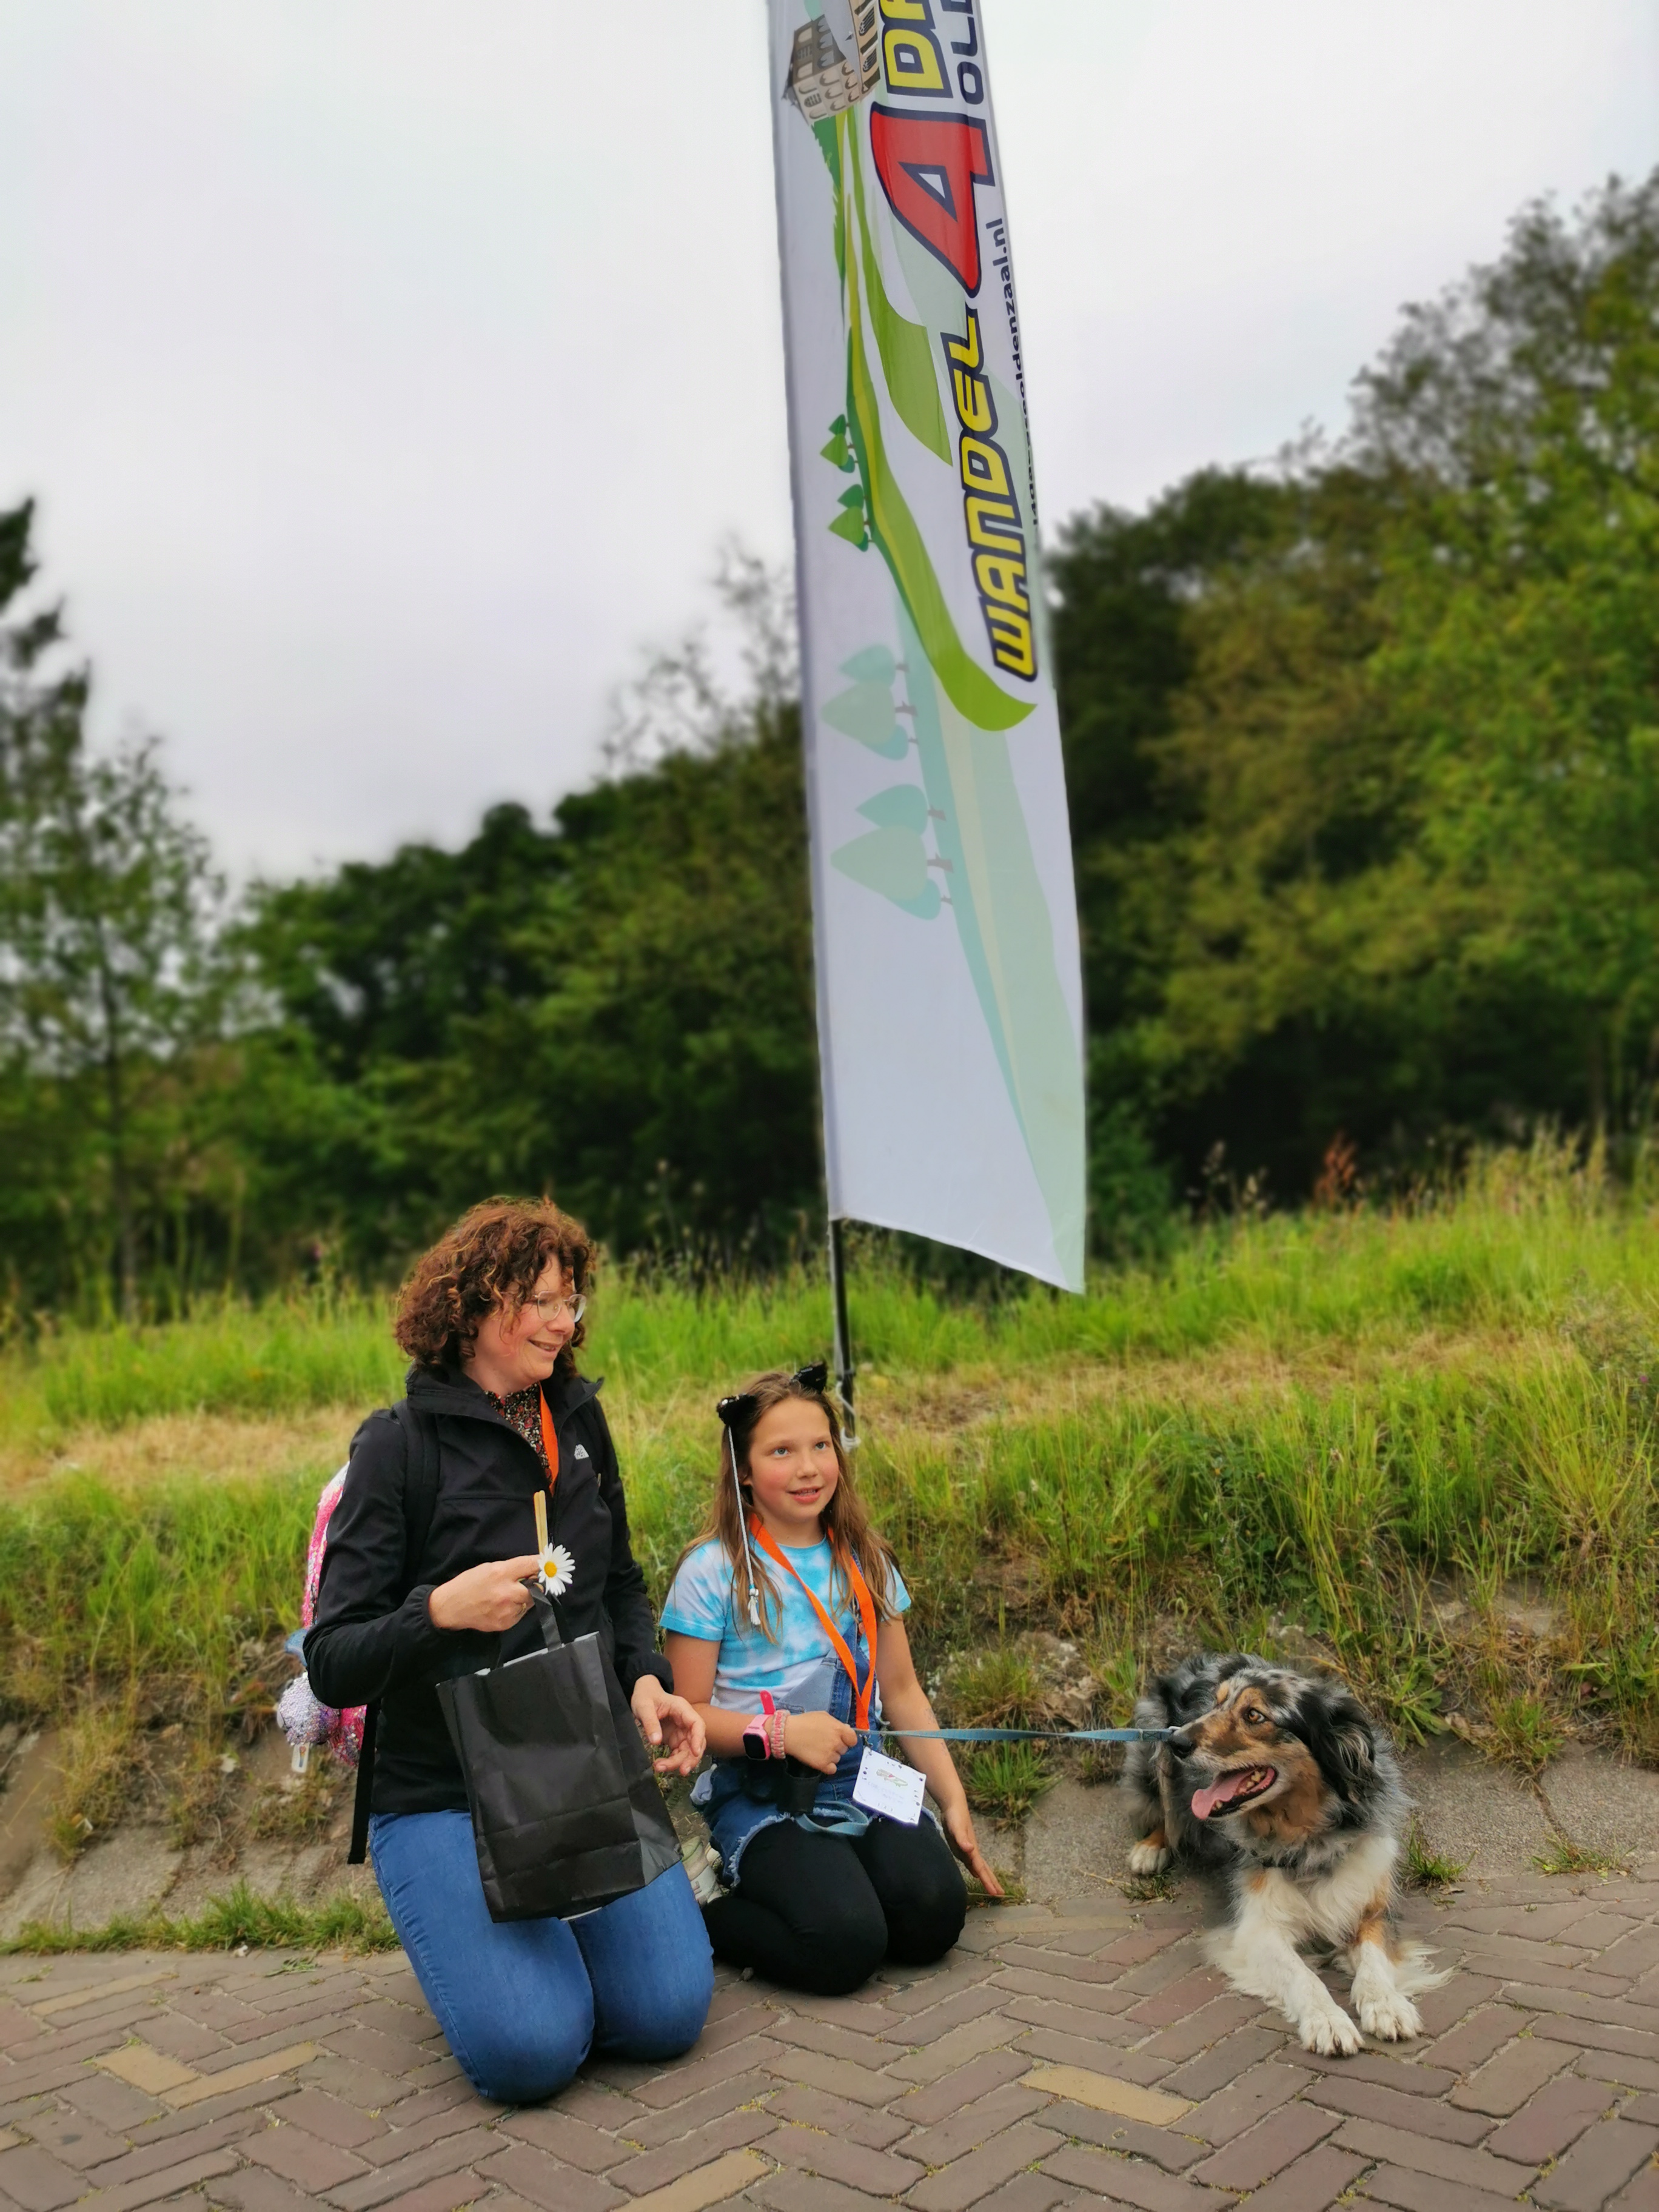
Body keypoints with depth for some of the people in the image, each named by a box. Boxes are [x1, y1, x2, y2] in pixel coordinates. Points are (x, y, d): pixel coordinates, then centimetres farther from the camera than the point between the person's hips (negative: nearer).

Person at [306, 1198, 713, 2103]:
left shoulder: (580, 1424, 6)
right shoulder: (401, 1446, -11)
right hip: (444, 1798, -4)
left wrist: (646, 1678, -1)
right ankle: (470, 1930, 13)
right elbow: (331, 1665, -12)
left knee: (668, 2012, -12)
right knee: (532, 2048, -20)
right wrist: (441, 1611, -31)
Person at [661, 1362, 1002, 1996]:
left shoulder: (863, 1562, 11)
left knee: (935, 1914, -21)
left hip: (863, 1780, 5)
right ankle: (702, 1916, 0)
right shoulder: (714, 1570, -5)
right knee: (847, 1944, -26)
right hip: (761, 1795, -4)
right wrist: (780, 1733, -18)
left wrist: (954, 1799, 7)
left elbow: (901, 1692, 14)